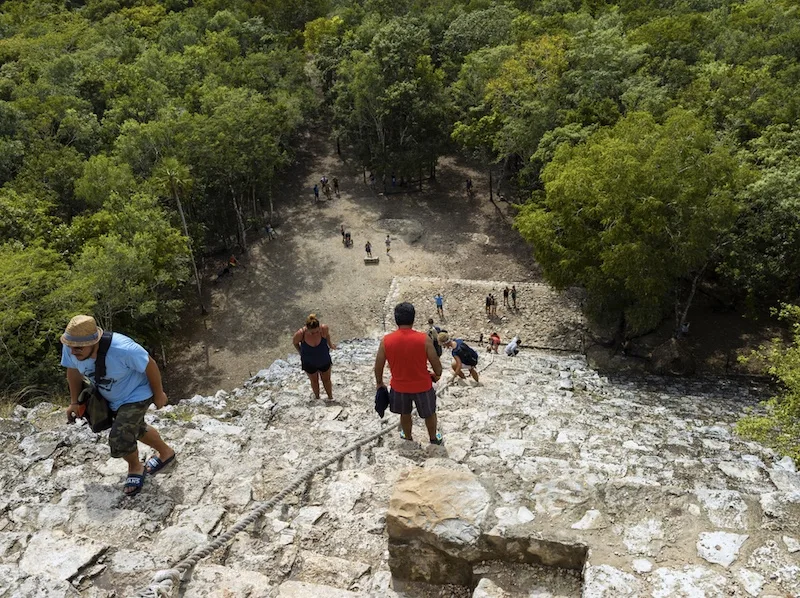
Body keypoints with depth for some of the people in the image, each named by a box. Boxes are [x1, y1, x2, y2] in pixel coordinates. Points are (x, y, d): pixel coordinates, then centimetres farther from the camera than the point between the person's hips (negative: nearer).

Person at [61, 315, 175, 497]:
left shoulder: (122, 349, -41)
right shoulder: (70, 348, -26)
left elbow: (150, 366, -26)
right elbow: (73, 371, -4)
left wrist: (159, 394, -12)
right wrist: (74, 402, 2)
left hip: (136, 396, -7)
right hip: (111, 399, 7)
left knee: (119, 439, -17)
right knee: (136, 429, 26)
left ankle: (135, 468, 18)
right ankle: (166, 453, 54)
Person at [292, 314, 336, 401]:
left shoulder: (323, 328, -33)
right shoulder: (300, 334, -36)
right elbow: (294, 342, -11)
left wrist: (330, 344, 5)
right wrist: (301, 353, -7)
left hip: (324, 361, 1)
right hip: (309, 364, -1)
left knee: (326, 380, 25)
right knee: (314, 381, 27)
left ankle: (330, 398, 51)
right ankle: (317, 397, 55)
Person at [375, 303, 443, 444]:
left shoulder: (386, 340, -16)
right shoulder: (424, 339, -22)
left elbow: (378, 366, -6)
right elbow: (436, 364, -14)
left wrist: (379, 382, 12)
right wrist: (437, 375, 8)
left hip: (399, 386, 2)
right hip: (422, 385, -2)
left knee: (405, 414, 28)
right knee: (429, 413, 25)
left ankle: (408, 438, 49)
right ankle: (433, 439, 44)